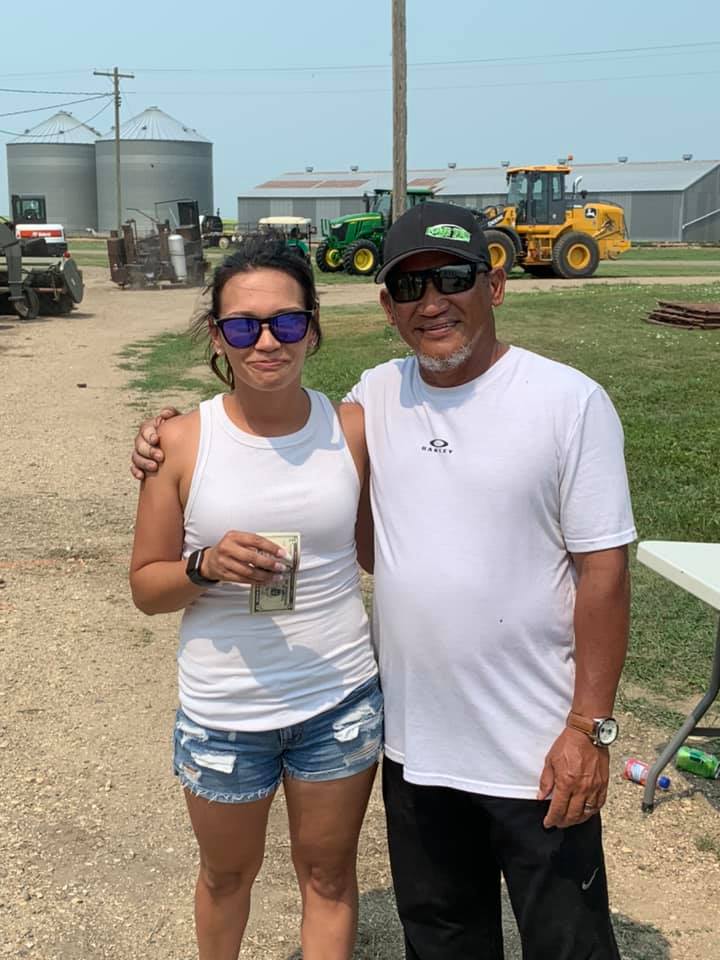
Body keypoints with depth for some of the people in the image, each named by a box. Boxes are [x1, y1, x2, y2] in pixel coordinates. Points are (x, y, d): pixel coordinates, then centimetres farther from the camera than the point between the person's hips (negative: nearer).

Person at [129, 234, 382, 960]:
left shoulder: (352, 430, -8)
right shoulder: (183, 443, -11)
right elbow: (146, 586, -5)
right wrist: (207, 567, -25)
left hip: (342, 702, 1)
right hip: (222, 714, 0)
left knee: (328, 874, 17)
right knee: (227, 875, 23)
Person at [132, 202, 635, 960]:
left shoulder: (570, 401, -12)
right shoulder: (376, 395, 0)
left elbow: (602, 571, -12)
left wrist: (590, 727, -13)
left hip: (537, 750, -4)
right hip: (413, 738, 4)